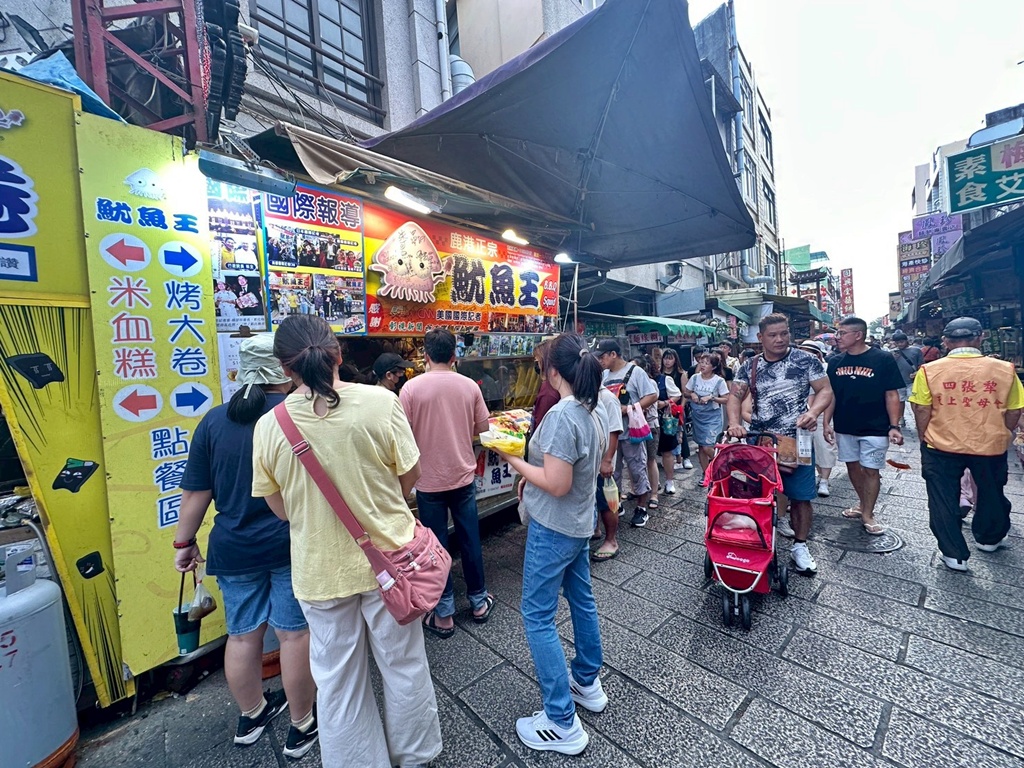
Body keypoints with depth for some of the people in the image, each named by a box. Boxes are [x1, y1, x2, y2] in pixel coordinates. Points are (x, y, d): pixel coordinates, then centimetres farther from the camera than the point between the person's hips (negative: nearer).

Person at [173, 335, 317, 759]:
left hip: (235, 548, 4)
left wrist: (184, 541, 15)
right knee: (296, 633, 10)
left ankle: (250, 716, 42)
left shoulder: (214, 420, -1)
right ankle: (302, 726, 28)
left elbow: (196, 492, 2)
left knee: (242, 635, 20)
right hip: (292, 544, -4)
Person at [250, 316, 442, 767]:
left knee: (337, 679, 23)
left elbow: (282, 509, -1)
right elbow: (410, 477, -7)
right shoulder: (380, 402, -17)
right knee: (403, 663, 23)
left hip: (320, 569, 1)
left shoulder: (269, 426, -12)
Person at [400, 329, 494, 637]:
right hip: (463, 476, 3)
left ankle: (443, 615, 26)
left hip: (429, 481, -2)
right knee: (470, 541, 17)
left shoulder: (411, 387, -13)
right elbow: (482, 427, 3)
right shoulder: (469, 385, -5)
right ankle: (479, 602, 35)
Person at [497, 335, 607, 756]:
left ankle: (562, 724, 18)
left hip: (553, 529, -9)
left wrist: (515, 460, -16)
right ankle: (587, 683, 44)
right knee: (581, 600, 23)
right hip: (580, 523, 9)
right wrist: (531, 478, 9)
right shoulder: (593, 413, 1)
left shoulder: (560, 415, -26)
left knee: (537, 615, 5)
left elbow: (556, 485, -27)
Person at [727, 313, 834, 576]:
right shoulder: (749, 367, 3)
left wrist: (812, 412, -20)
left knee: (800, 496, 6)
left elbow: (825, 390, -1)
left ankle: (800, 546, 25)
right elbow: (735, 396, 1)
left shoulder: (806, 360, -2)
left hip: (797, 441, -1)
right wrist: (734, 423, -15)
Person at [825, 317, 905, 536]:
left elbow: (891, 395, -6)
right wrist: (826, 423, -2)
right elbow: (831, 395, 5)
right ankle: (863, 505, 32)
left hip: (874, 428, -4)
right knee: (852, 466, 14)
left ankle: (868, 515, 15)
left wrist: (894, 426, -11)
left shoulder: (883, 359, -8)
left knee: (871, 470, 2)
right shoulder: (835, 362, 2)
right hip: (844, 427, 4)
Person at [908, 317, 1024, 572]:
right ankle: (988, 539, 47)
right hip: (991, 446, 3)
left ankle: (954, 554, 17)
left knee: (943, 500, 10)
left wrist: (924, 439, 3)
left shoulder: (929, 370, -14)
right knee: (991, 494, 26)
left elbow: (921, 410, -11)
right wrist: (1001, 436, 18)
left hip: (942, 446, -3)